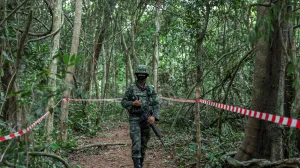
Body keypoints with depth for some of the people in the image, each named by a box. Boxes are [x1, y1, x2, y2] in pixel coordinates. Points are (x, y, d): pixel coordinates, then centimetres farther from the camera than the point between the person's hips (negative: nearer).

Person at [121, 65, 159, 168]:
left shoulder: (151, 89, 4)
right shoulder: (131, 88, -2)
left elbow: (156, 105, 1)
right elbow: (123, 102, 2)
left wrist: (154, 116, -16)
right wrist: (133, 103, -17)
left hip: (146, 120, 3)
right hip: (134, 120, -3)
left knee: (143, 144, 12)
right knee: (136, 144, -14)